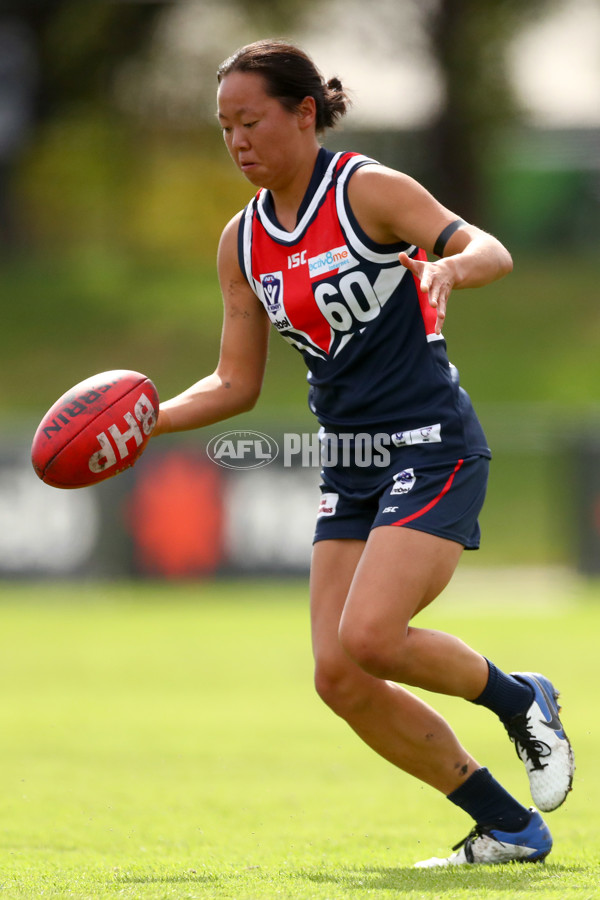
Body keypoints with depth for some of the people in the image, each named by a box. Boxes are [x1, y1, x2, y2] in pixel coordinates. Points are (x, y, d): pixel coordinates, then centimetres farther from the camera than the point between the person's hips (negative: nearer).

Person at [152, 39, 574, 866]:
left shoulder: (368, 191, -10)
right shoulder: (242, 241, 9)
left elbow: (492, 252, -20)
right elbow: (237, 384, 14)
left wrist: (449, 267, -42)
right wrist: (150, 419, -1)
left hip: (431, 448, -7)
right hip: (350, 464, 7)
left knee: (369, 637, -23)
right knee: (339, 677, -3)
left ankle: (519, 701, 7)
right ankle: (509, 828, 9)